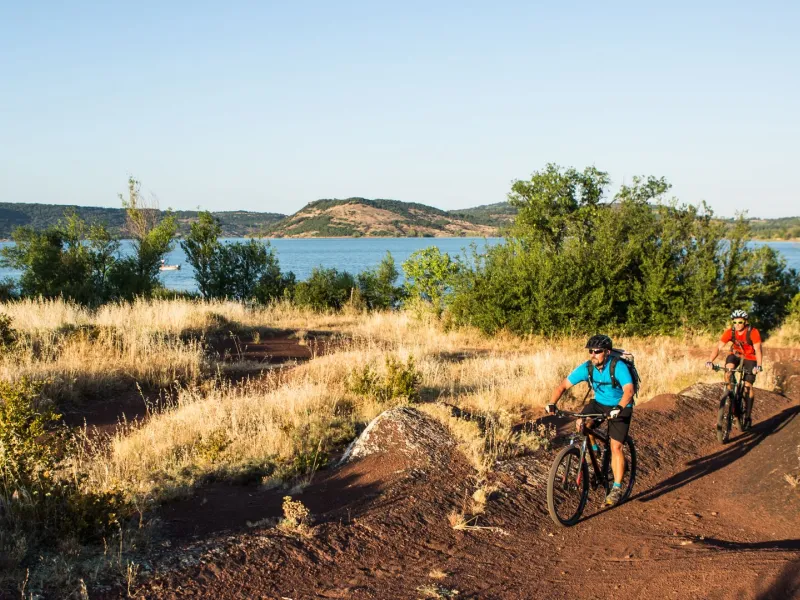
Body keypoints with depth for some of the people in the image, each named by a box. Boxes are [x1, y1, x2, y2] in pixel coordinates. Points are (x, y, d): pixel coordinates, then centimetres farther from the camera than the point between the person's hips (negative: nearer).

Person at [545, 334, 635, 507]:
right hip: (599, 403, 4)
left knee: (616, 446, -13)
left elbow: (629, 390, -41)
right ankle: (594, 450, 4)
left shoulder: (618, 367, -28)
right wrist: (552, 404, -31)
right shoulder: (586, 368, -16)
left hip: (620, 408, -4)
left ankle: (617, 489, -5)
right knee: (582, 423, -24)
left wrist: (619, 408, -58)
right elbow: (563, 386, -15)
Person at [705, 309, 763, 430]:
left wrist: (758, 366, -48)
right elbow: (719, 347, -26)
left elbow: (758, 349, -34)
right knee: (728, 368, -31)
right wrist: (710, 361, -40)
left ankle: (747, 416, -2)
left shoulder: (753, 332, -27)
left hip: (750, 358, -2)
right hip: (735, 354, 2)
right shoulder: (730, 332, -21)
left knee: (748, 385, -10)